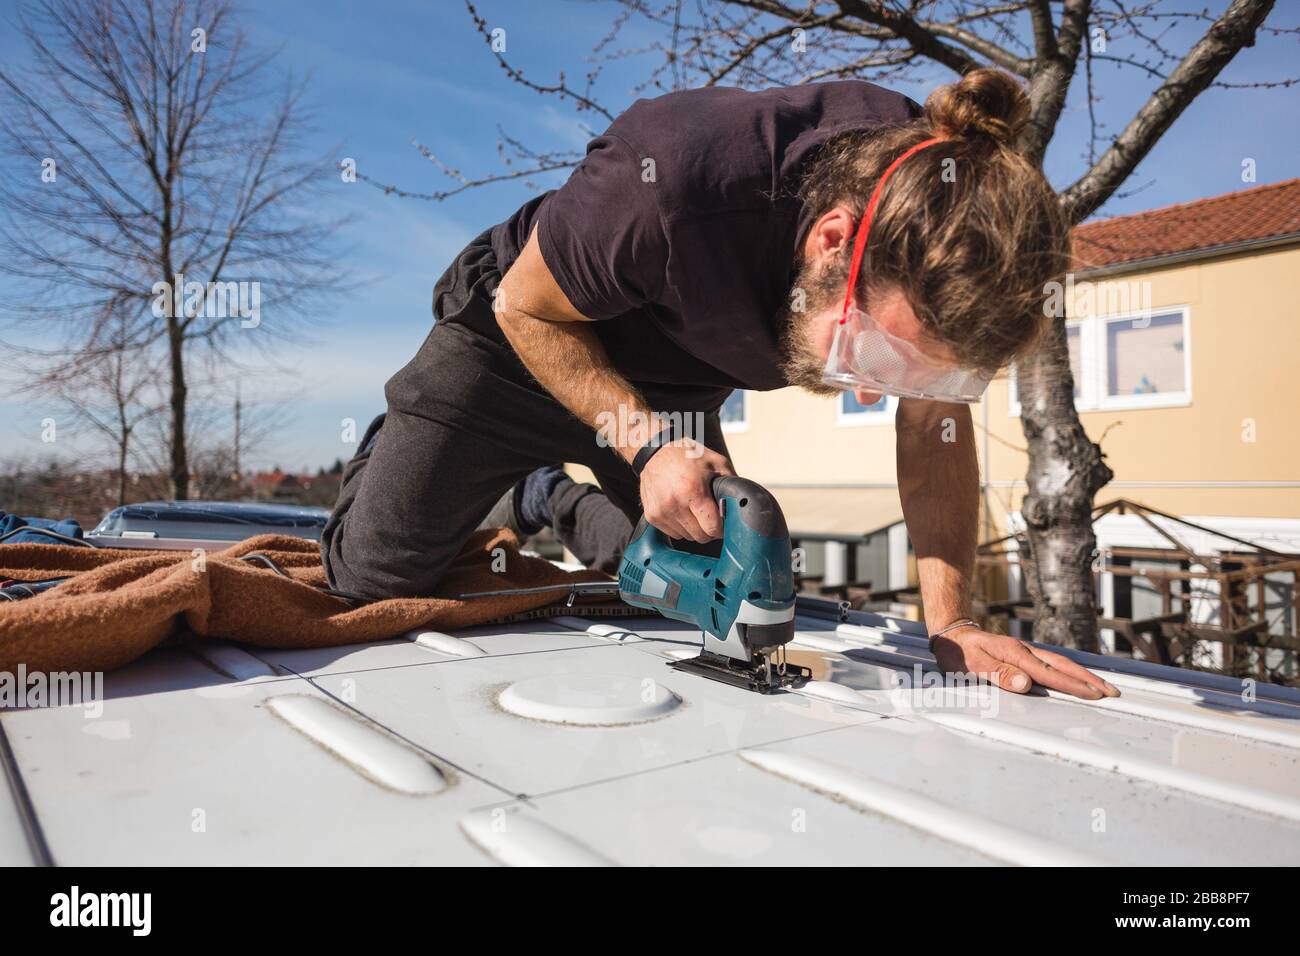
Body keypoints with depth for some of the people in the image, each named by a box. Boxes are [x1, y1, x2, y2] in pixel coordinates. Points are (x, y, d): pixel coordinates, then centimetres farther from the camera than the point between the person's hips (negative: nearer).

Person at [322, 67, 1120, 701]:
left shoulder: (940, 209, -26)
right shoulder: (669, 183, -42)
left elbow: (936, 429, -15)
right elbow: (525, 308, -22)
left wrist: (951, 622, -22)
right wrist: (644, 441, -33)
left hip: (671, 389, 4)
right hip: (515, 342, -4)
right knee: (374, 577, 0)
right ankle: (391, 446, 34)